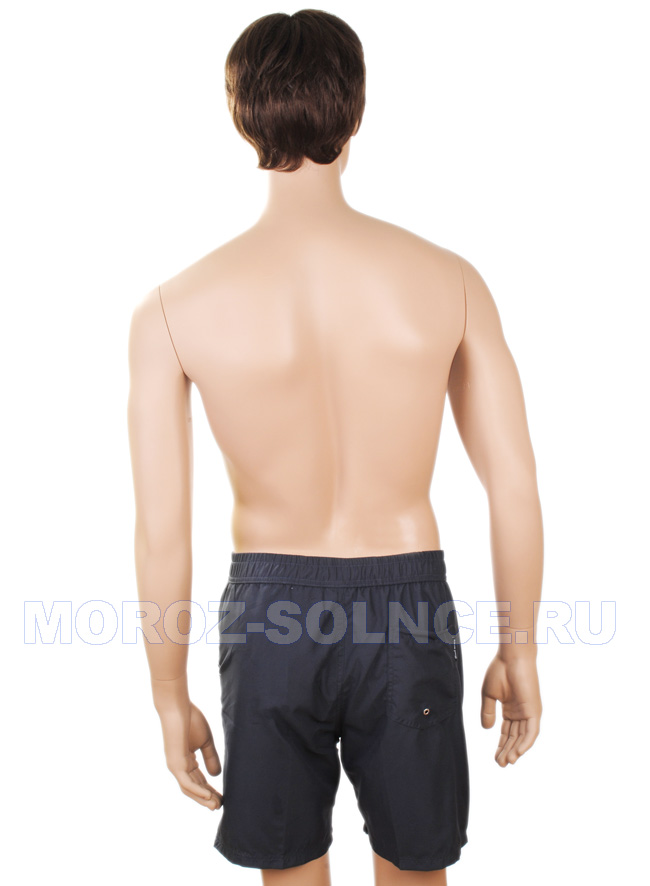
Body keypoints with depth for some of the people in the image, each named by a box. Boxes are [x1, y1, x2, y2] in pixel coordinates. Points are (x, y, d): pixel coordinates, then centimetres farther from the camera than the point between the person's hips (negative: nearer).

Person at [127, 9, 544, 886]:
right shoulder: (448, 279, -10)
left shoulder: (174, 309, -12)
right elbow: (515, 489, -6)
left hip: (268, 614, 0)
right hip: (406, 613, 1)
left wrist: (170, 695, 4)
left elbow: (161, 533, -10)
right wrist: (519, 651, 8)